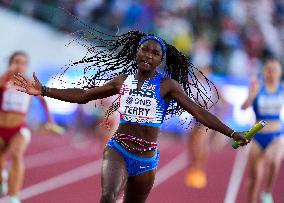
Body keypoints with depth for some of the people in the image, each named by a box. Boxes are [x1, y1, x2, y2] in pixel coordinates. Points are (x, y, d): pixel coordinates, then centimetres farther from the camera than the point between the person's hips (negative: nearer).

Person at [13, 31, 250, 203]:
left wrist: (232, 133, -12)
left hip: (147, 158, 0)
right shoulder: (122, 80, 6)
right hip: (118, 149, 0)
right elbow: (82, 95, 16)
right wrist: (43, 91, 12)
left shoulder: (167, 85, -1)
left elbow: (198, 112, -4)